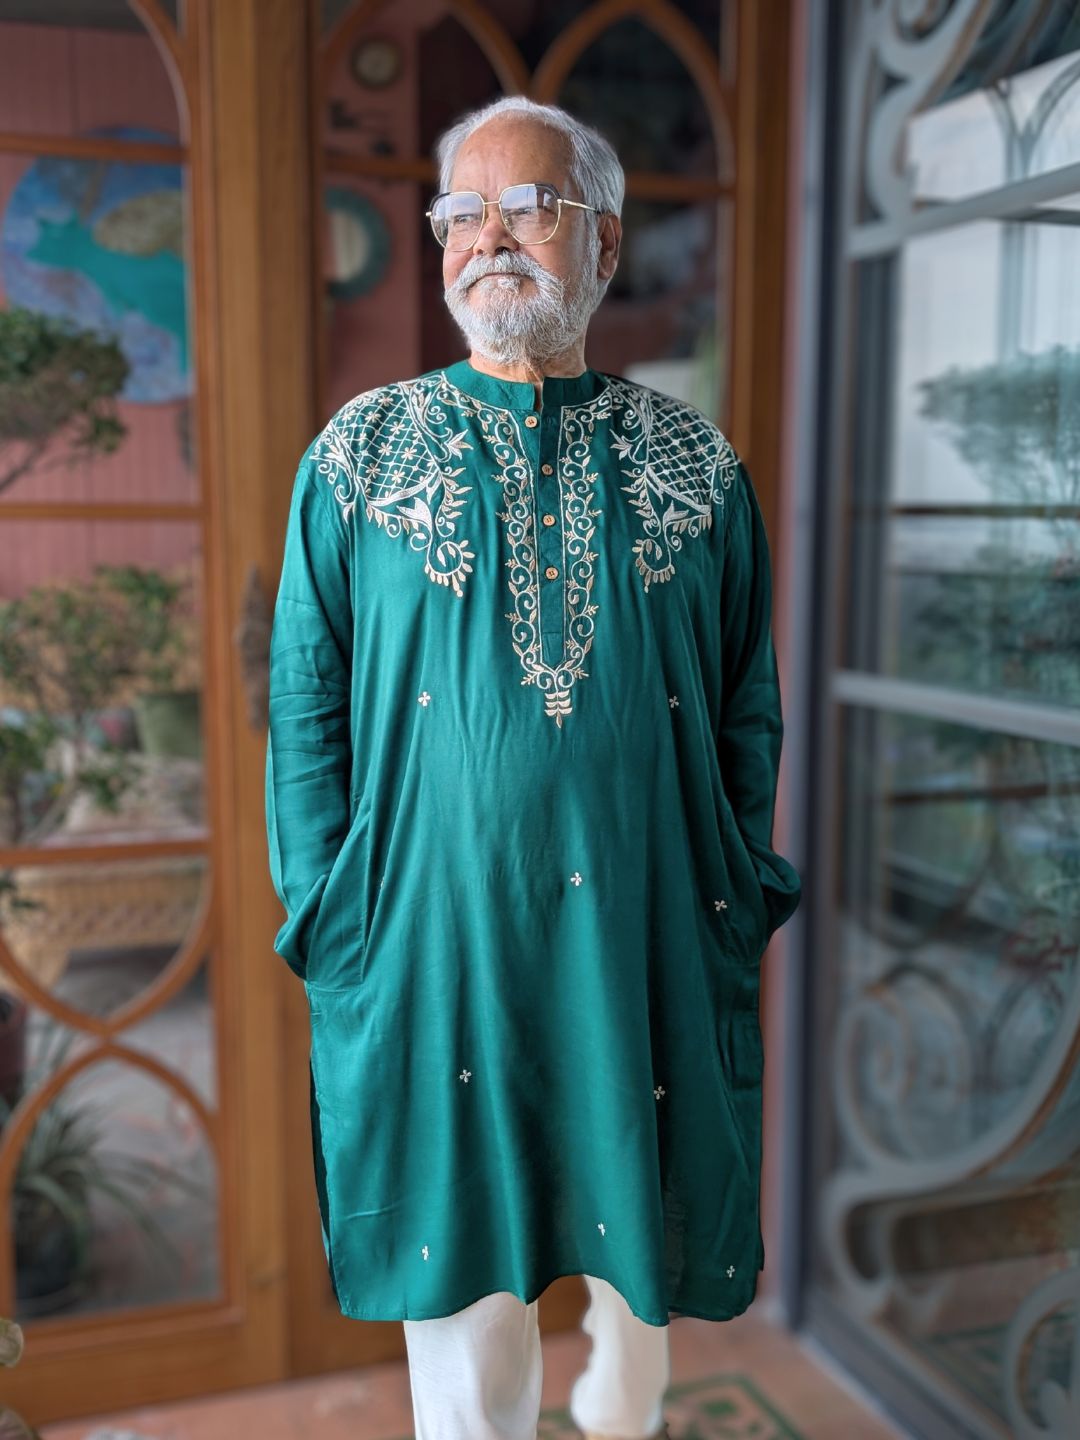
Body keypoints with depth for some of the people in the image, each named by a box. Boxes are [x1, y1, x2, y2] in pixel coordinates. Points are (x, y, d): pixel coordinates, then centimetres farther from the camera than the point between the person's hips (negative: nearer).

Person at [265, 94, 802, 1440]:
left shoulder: (693, 460, 5)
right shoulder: (359, 454, 2)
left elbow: (750, 712, 7)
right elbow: (305, 711, 1)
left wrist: (738, 907, 2)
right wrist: (331, 930, -4)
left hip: (650, 938, 2)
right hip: (434, 939, -1)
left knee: (644, 1267, 18)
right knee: (460, 1283, 11)